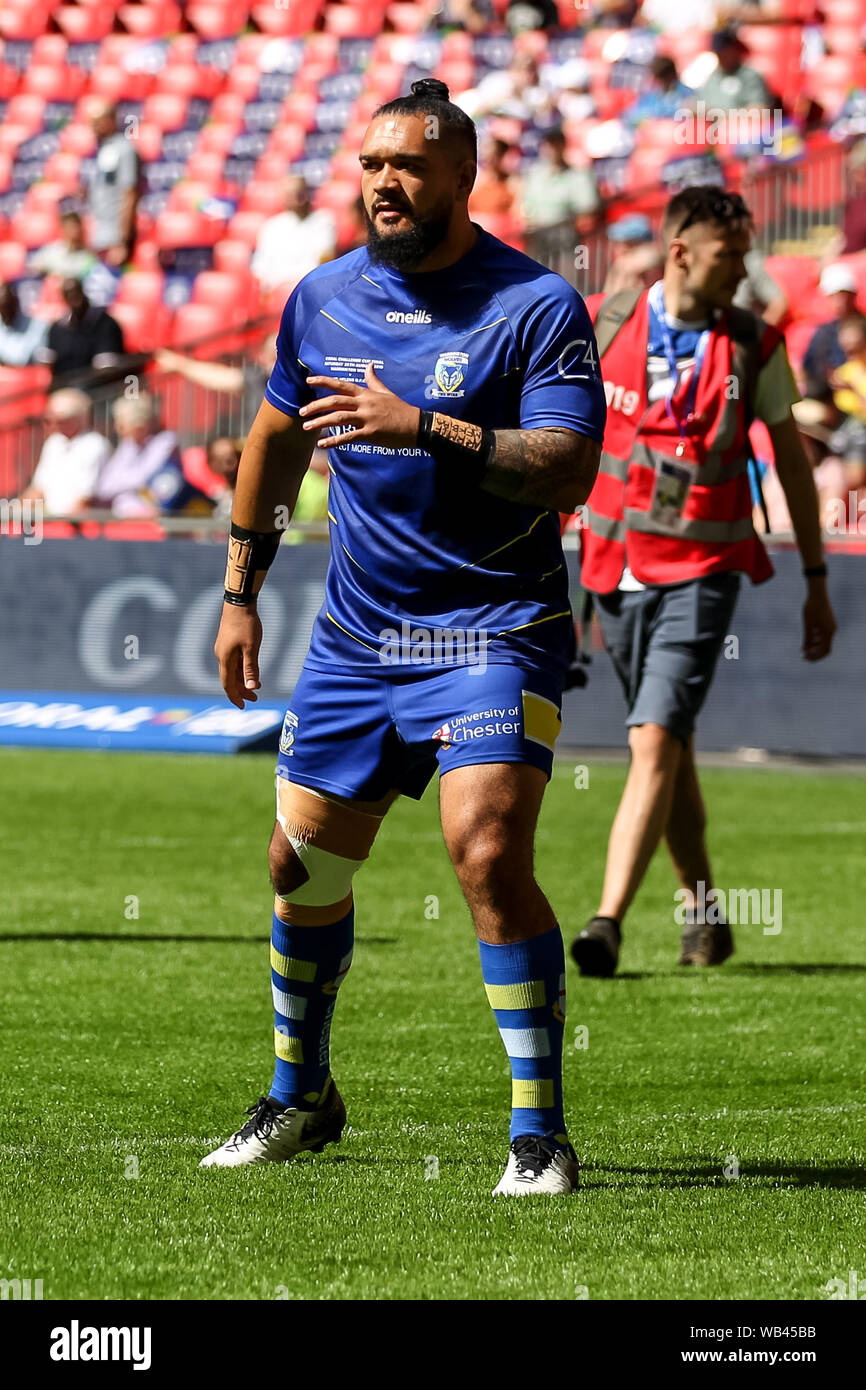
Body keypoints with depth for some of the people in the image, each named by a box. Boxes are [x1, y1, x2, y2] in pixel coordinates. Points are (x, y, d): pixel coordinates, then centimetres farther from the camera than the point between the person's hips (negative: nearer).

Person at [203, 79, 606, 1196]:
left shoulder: (536, 305, -12)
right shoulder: (325, 297, 6)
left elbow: (567, 473, -21)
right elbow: (276, 440, 21)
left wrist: (424, 427, -30)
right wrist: (239, 592, 21)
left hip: (495, 631, -6)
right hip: (354, 632, 6)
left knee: (488, 855, -21)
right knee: (304, 864, 11)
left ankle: (538, 1131, -13)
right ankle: (300, 1097, 33)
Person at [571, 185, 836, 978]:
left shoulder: (754, 347, -2)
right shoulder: (602, 326, 0)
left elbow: (792, 461, 8)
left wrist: (817, 581, 10)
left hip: (702, 572, -3)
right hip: (617, 567, 3)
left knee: (655, 742, -16)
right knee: (670, 748, 12)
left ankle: (608, 924, -21)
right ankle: (703, 909, 27)